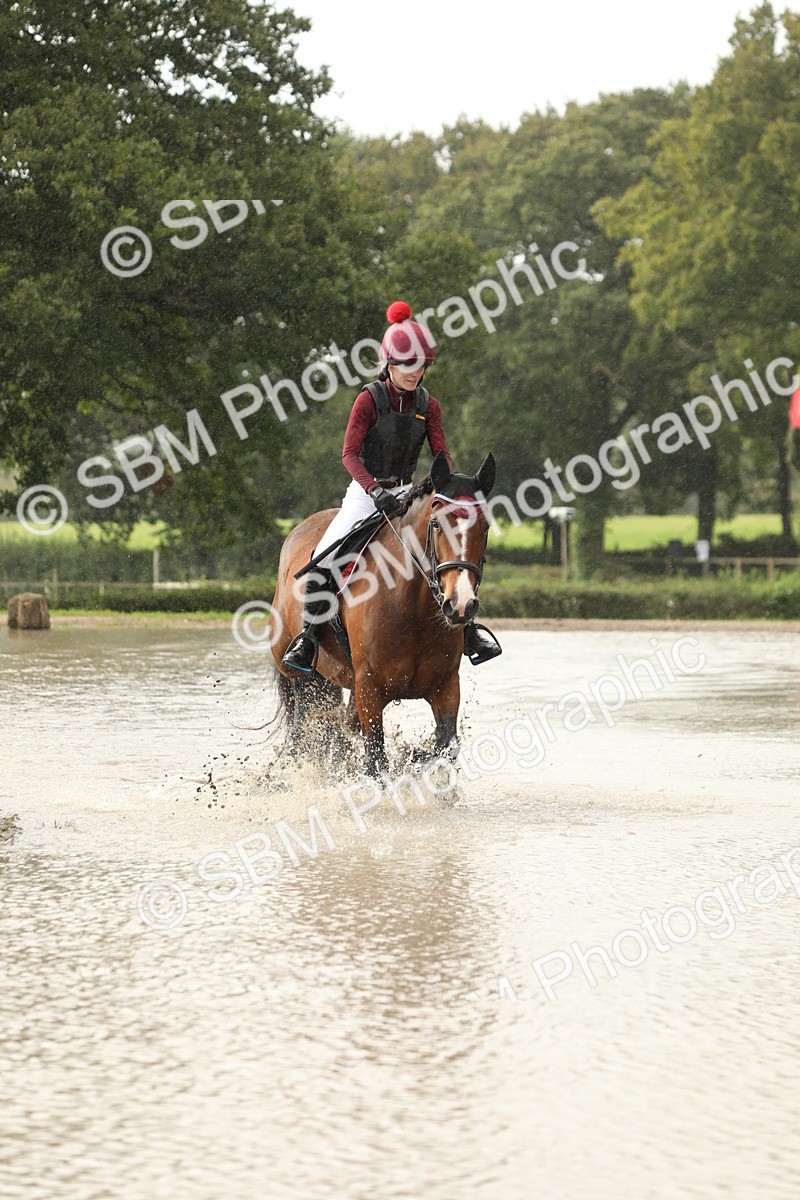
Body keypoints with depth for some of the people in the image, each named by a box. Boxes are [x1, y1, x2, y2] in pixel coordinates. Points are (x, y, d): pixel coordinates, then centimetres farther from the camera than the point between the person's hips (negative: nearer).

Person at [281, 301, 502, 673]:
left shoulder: (428, 405, 2)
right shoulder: (369, 400, -10)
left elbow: (441, 454, 2)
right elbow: (349, 453, -17)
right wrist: (376, 490, -32)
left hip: (406, 494, 3)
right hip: (364, 493, -3)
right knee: (323, 556, -22)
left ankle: (468, 631, 2)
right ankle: (307, 639, -10)